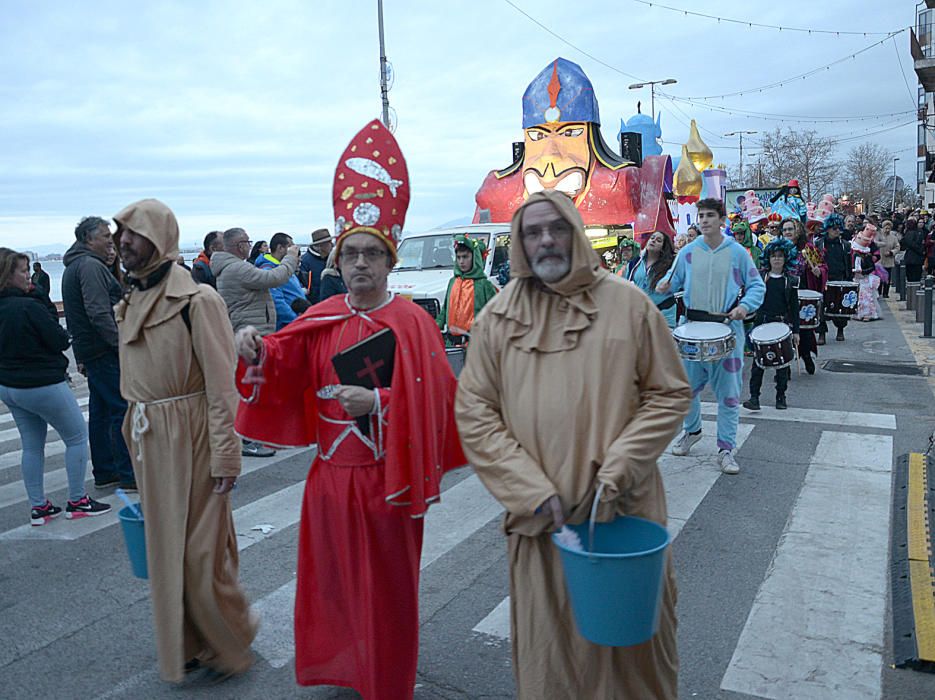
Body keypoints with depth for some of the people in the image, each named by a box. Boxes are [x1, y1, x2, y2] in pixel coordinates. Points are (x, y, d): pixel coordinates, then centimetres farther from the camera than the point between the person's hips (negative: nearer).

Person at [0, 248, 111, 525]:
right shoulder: (29, 306, -22)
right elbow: (59, 341, -17)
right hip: (42, 386, -8)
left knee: (32, 446, 15)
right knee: (77, 437, 7)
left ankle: (38, 507, 21)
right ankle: (77, 501, 11)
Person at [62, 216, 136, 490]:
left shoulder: (74, 267, 20)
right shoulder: (90, 266, -14)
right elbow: (99, 313, -24)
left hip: (89, 351, 11)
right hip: (104, 351, -11)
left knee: (100, 411, 14)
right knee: (123, 409, -7)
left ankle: (104, 472, 21)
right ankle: (128, 475, -4)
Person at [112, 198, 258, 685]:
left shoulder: (196, 299, -14)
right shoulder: (130, 304, 10)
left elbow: (222, 385, -16)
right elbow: (134, 383, 15)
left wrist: (224, 457, -17)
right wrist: (136, 440, 15)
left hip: (191, 438, -8)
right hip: (149, 442, 8)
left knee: (201, 550, 1)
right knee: (165, 547, 16)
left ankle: (230, 646, 24)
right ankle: (190, 643, 35)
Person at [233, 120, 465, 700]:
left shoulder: (413, 323, -11)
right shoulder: (323, 319, 3)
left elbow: (434, 398, -16)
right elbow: (285, 364, -9)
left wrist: (379, 402, -28)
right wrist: (258, 351, -29)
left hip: (386, 477, -4)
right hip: (331, 474, 5)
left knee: (385, 587, 11)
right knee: (333, 581, 18)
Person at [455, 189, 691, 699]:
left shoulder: (627, 302, -4)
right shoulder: (499, 317, -1)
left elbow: (670, 394, 0)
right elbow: (474, 413, -2)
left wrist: (618, 469, -12)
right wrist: (533, 491, -11)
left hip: (624, 506, 0)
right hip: (539, 515, 1)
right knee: (548, 641, 14)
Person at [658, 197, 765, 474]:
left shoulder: (737, 252, -1)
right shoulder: (688, 252, 5)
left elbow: (757, 285, 3)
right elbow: (674, 280, 13)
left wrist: (745, 306, -14)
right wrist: (665, 286, -10)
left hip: (728, 329, -2)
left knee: (728, 392, 1)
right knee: (687, 387, 10)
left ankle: (726, 449, 11)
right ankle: (692, 430, 37)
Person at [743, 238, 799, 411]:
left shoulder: (791, 280, 3)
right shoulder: (760, 277, 4)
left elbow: (794, 307, 4)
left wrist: (796, 330, 1)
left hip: (783, 324, 0)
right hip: (762, 322, 0)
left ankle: (781, 397, 17)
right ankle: (754, 397, 1)